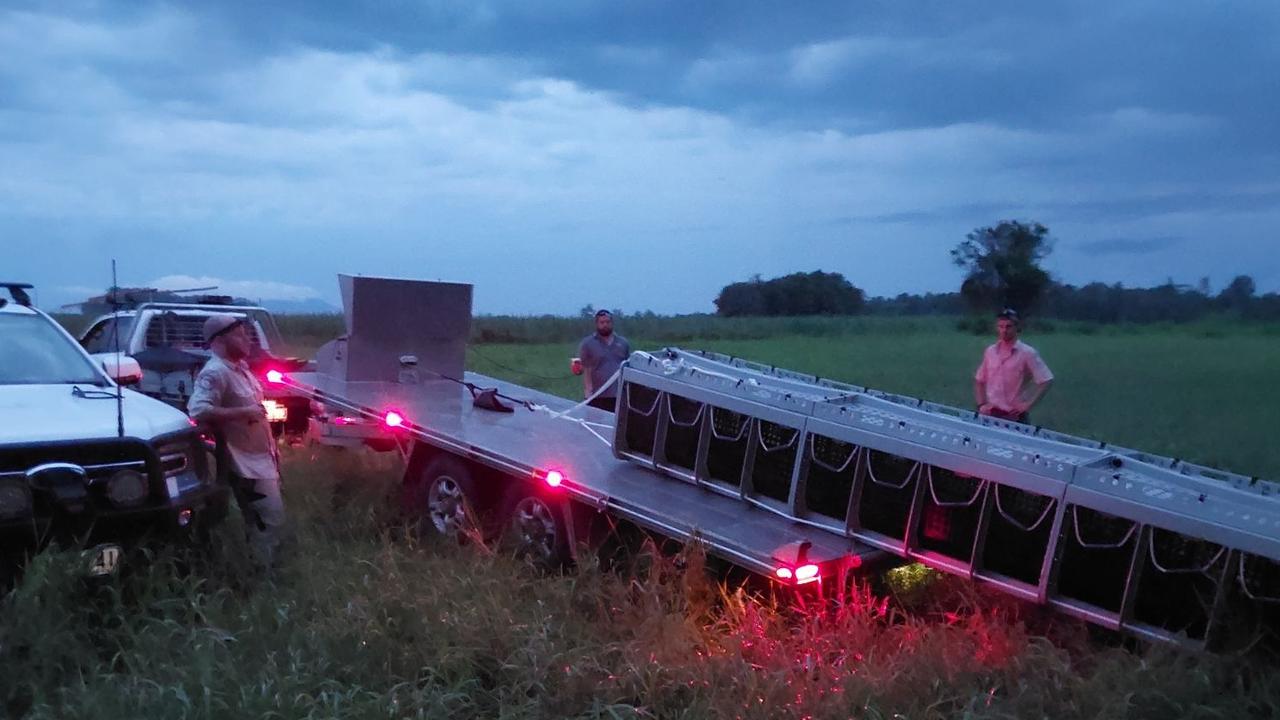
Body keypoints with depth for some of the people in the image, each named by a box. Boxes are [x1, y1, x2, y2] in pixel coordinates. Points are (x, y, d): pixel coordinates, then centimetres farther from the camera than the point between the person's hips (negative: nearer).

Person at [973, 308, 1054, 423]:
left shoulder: (1027, 353, -6)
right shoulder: (990, 352, 8)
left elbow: (1046, 380, -8)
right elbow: (979, 381, 17)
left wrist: (1028, 404, -12)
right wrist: (981, 404, 4)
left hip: (1015, 417, -4)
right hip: (991, 414, 4)